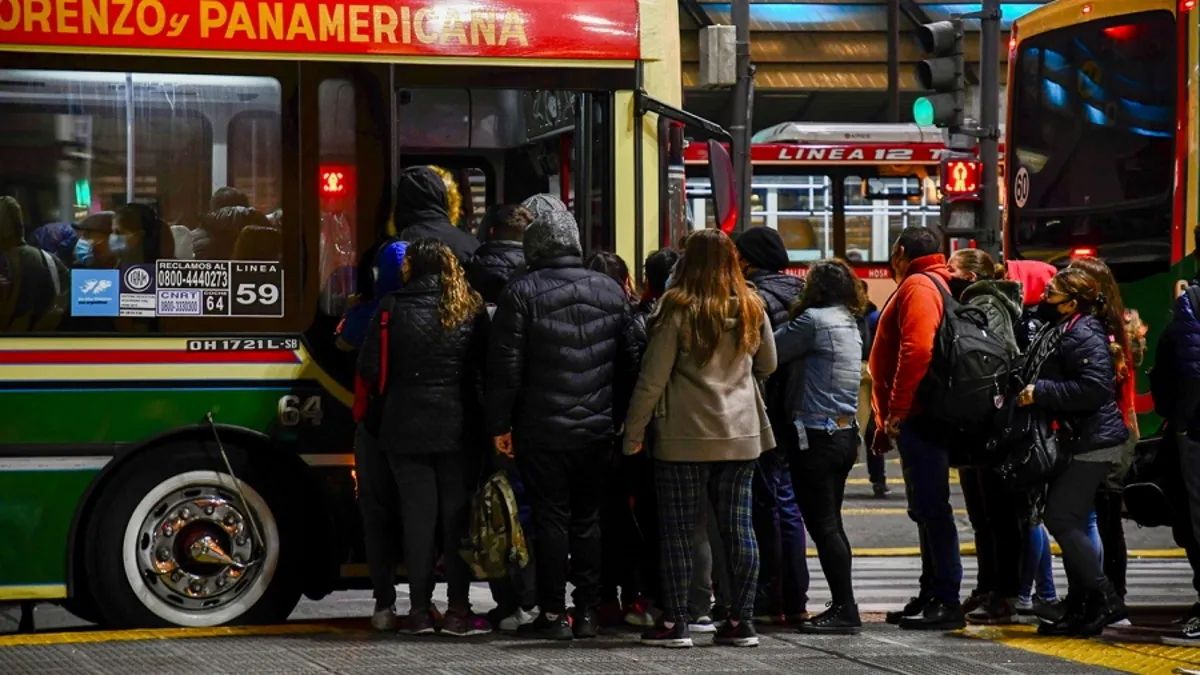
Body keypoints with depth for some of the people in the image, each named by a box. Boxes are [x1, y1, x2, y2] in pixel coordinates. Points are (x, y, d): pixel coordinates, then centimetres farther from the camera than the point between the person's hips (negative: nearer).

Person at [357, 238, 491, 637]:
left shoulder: (392, 309, -4)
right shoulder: (471, 311, 0)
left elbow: (370, 371, -3)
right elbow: (487, 367, -1)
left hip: (406, 429, -1)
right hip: (459, 427, 1)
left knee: (418, 516, 5)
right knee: (457, 515, 5)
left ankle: (420, 609, 5)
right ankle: (458, 610, 2)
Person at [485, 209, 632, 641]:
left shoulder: (521, 293, -6)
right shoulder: (611, 291, 8)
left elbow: (505, 366, -8)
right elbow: (628, 361, 12)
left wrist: (500, 424, -2)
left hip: (542, 428, -4)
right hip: (598, 427, 4)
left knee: (550, 518, 0)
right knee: (588, 518, 10)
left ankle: (553, 613, 1)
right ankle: (587, 612, 11)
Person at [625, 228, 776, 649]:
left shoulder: (679, 310, -10)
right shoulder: (751, 308, 4)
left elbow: (652, 380, -9)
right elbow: (767, 366, 18)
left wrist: (633, 434, -2)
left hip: (686, 437, -4)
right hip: (741, 433, 4)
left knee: (678, 529, 3)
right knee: (738, 527, 8)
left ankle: (675, 623, 4)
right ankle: (742, 622, 10)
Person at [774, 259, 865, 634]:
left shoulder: (814, 319, -13)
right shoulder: (850, 324, 14)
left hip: (817, 436, -9)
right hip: (845, 432, 9)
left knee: (822, 525, -6)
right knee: (831, 523, 13)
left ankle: (845, 609, -7)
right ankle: (842, 607, 15)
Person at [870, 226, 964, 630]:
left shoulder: (918, 286, -10)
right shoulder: (937, 284, 22)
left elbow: (916, 350, -23)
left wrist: (895, 411, -20)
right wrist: (889, 418, 23)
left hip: (916, 416, -11)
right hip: (920, 417, 11)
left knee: (931, 507, -10)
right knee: (927, 509, 15)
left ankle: (946, 601, -11)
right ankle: (931, 595, 22)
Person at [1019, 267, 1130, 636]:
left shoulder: (1083, 335, -18)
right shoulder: (1057, 330, 13)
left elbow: (1094, 387, -27)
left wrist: (1040, 392, -24)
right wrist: (1033, 391, 7)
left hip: (1092, 442, -11)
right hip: (1076, 440, 11)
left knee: (1061, 518, -12)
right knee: (1069, 522, 11)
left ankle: (1104, 599, -7)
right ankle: (1080, 609, 16)